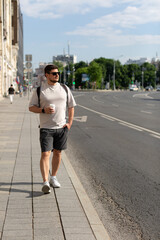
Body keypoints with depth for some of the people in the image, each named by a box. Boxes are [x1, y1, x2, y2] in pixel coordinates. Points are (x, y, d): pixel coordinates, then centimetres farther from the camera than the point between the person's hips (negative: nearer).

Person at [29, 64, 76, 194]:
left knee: (57, 153, 11)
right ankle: (45, 182, -12)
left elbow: (71, 106, 15)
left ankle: (53, 178, 26)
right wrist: (43, 110, -17)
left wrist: (69, 122, 4)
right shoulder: (39, 90, -2)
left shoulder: (64, 88, 7)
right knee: (45, 154, -10)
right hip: (46, 127, -3)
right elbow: (31, 107, 1)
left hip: (61, 127, 3)